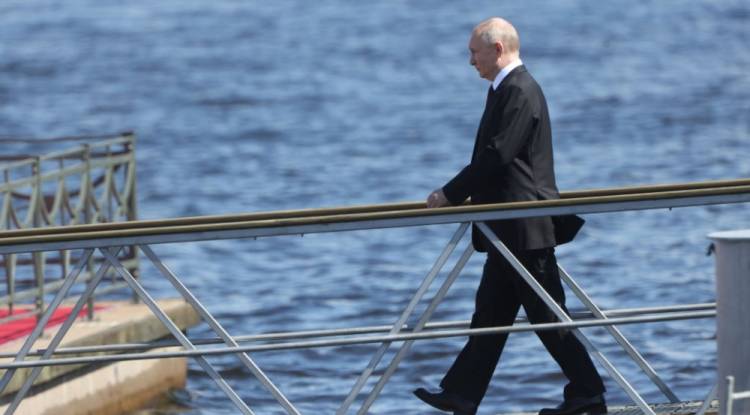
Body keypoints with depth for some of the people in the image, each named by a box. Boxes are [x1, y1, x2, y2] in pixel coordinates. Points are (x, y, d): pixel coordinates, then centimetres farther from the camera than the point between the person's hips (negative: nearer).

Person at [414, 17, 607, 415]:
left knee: (547, 315, -4)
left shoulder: (519, 91, -17)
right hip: (510, 229, 10)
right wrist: (456, 195, 11)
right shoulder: (508, 88, 15)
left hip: (524, 228, -10)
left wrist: (449, 195, -15)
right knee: (490, 312, 10)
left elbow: (496, 156, -22)